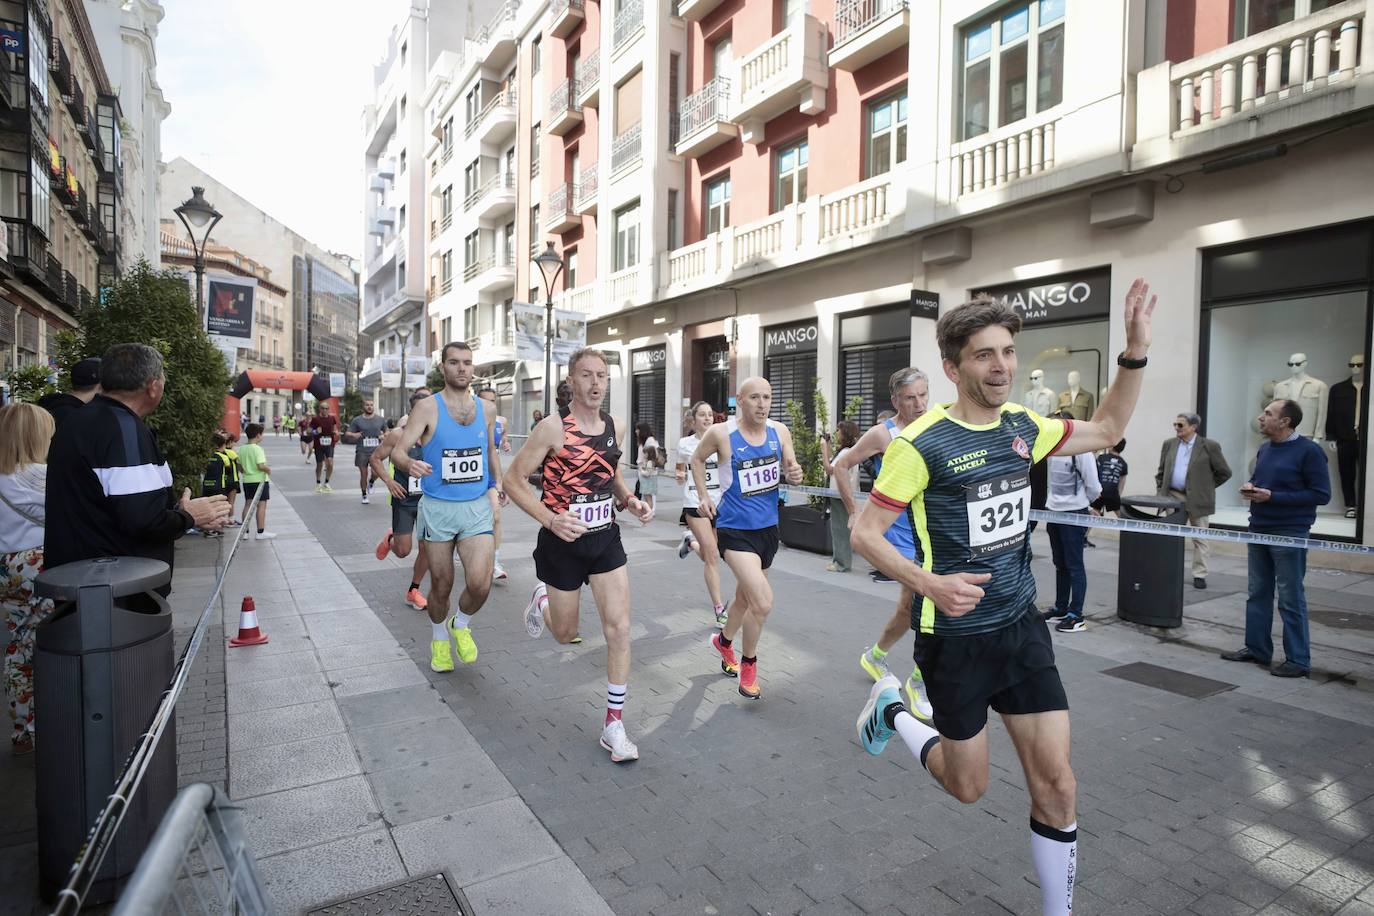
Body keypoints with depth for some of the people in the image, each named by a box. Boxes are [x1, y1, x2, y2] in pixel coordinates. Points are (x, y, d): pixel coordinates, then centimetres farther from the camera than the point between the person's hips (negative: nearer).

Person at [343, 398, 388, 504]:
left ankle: (371, 483, 14)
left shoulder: (380, 420, 7)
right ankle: (364, 496, 20)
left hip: (375, 451, 0)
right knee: (363, 474, 4)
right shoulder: (357, 420, 3)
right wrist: (354, 435, -20)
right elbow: (347, 434, 3)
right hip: (362, 451, 0)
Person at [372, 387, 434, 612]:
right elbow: (375, 458, -2)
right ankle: (390, 539, 39)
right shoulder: (398, 434, -11)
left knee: (428, 548, 1)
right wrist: (389, 480, -15)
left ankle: (413, 591, 20)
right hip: (404, 499, -3)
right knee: (403, 551, 1)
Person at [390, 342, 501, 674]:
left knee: (480, 584, -13)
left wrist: (498, 482, 6)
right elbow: (398, 449, -12)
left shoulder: (485, 410, 6)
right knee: (442, 584, 10)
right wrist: (409, 464, -35)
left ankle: (461, 625, 20)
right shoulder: (427, 408, -6)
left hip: (477, 507, 2)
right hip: (438, 508, -2)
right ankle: (438, 639, 39)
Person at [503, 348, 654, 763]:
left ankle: (613, 725, 9)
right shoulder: (553, 427, -15)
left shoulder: (613, 426, 2)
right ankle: (542, 599, 51)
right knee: (565, 633, 13)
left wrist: (631, 501, -1)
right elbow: (513, 479, -12)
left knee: (619, 627, -4)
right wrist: (551, 520, -25)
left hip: (606, 540, 4)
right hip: (563, 542, -4)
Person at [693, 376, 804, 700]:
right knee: (763, 603, -18)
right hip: (735, 529, -5)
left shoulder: (780, 432, -4)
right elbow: (697, 459, 5)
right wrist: (703, 496, -2)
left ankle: (723, 641, 51)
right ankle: (748, 664, 9)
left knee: (745, 598, 22)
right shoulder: (721, 433, -14)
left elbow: (791, 470, 6)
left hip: (768, 527, 5)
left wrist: (794, 474, -16)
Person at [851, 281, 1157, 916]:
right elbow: (864, 533, -15)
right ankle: (892, 709, 37)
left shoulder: (1022, 427, 2)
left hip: (1021, 627, 5)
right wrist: (927, 582, -31)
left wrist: (1135, 353, 6)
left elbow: (1106, 429, 18)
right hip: (954, 635, -5)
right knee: (969, 788, 12)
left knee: (1057, 786, 5)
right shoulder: (922, 443, -17)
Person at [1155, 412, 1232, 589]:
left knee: (1199, 538, 3)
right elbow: (1161, 471, 15)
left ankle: (1199, 575, 11)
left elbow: (1224, 472, 2)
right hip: (1173, 497, 4)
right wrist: (1161, 491, 8)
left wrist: (1206, 486, 2)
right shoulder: (1169, 444, 8)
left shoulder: (1209, 446, -5)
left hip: (1197, 499, -4)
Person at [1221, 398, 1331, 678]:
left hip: (1289, 535, -7)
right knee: (1258, 593, 13)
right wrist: (1250, 487, 1)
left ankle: (1298, 661, 10)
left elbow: (1321, 494, -14)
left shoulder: (1309, 451, -11)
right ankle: (1256, 649, 24)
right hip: (1258, 531, 7)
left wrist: (1272, 497, -20)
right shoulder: (1265, 449, 10)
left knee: (1291, 599, 0)